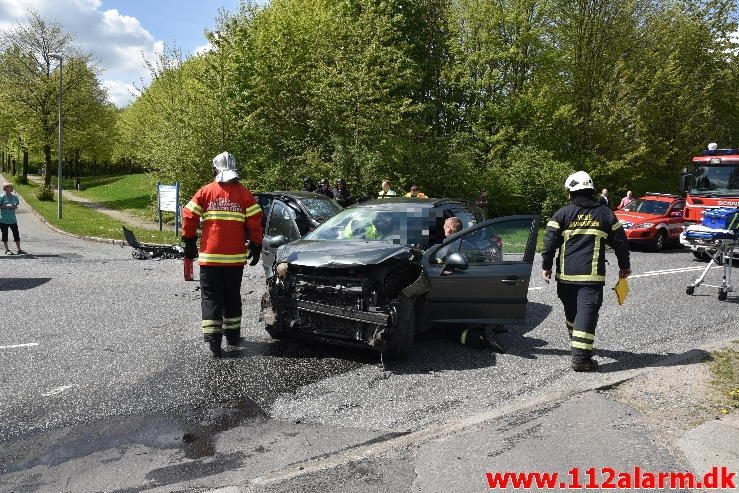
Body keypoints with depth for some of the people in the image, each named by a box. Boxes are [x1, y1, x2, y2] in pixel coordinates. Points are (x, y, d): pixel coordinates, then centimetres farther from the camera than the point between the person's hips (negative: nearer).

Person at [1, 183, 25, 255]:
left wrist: (15, 207, -3)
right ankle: (7, 250, 14)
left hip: (13, 219, 4)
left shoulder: (14, 196, 6)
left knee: (16, 233, 3)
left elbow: (17, 204, 17)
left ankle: (18, 249, 9)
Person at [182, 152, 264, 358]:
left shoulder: (205, 192, 0)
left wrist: (189, 242, 10)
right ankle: (232, 333, 26)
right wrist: (256, 246, 7)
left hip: (209, 256, -1)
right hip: (235, 256, 1)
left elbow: (189, 216, -2)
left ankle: (212, 336, -7)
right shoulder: (243, 193, -1)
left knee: (210, 297, 5)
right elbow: (255, 221, -3)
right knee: (232, 296, 16)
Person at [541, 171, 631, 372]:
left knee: (571, 310, 19)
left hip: (566, 273, 2)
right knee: (587, 312, -5)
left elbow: (550, 241, -2)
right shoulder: (605, 214, 6)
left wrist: (546, 266, 7)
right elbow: (620, 241, 10)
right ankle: (581, 357, -11)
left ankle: (576, 342, 39)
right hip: (592, 274, -1)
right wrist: (624, 265, 23)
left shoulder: (562, 214, 2)